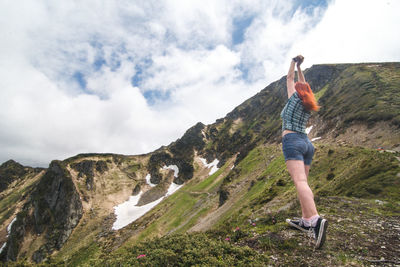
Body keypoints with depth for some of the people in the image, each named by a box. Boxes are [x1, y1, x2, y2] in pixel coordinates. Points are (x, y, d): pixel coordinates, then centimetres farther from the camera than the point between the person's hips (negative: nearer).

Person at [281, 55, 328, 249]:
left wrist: (294, 63, 31)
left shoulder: (295, 99, 3)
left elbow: (290, 79, 17)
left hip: (292, 141, -8)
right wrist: (300, 66, 42)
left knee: (300, 182, -21)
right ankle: (305, 221, 13)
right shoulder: (309, 106, 19)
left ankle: (316, 220, -36)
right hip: (307, 143, 8)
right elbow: (303, 85, 34)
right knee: (303, 183, 10)